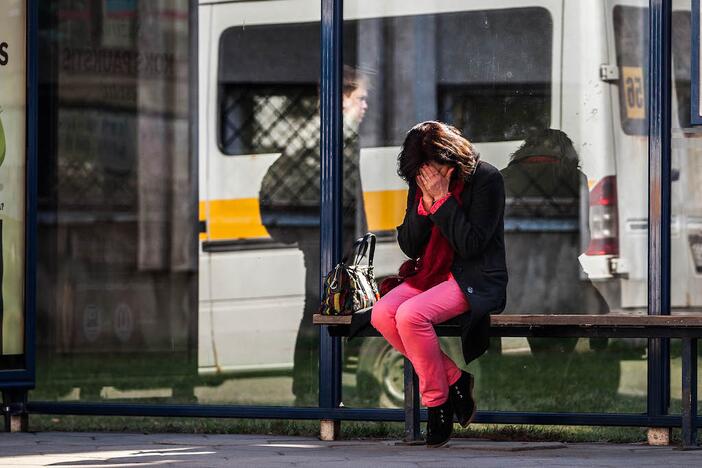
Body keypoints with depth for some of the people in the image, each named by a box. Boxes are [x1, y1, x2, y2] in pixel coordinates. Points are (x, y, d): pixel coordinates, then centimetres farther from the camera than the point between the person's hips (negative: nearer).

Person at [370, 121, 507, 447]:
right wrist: (425, 202, -10)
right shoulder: (421, 185, 7)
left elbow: (471, 244, -18)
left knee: (411, 315, -30)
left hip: (475, 279, -7)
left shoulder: (486, 179, -11)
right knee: (381, 314, -20)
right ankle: (453, 380, -7)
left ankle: (437, 401, -12)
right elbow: (408, 246, 4)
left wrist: (442, 198, -20)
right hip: (432, 275, 7)